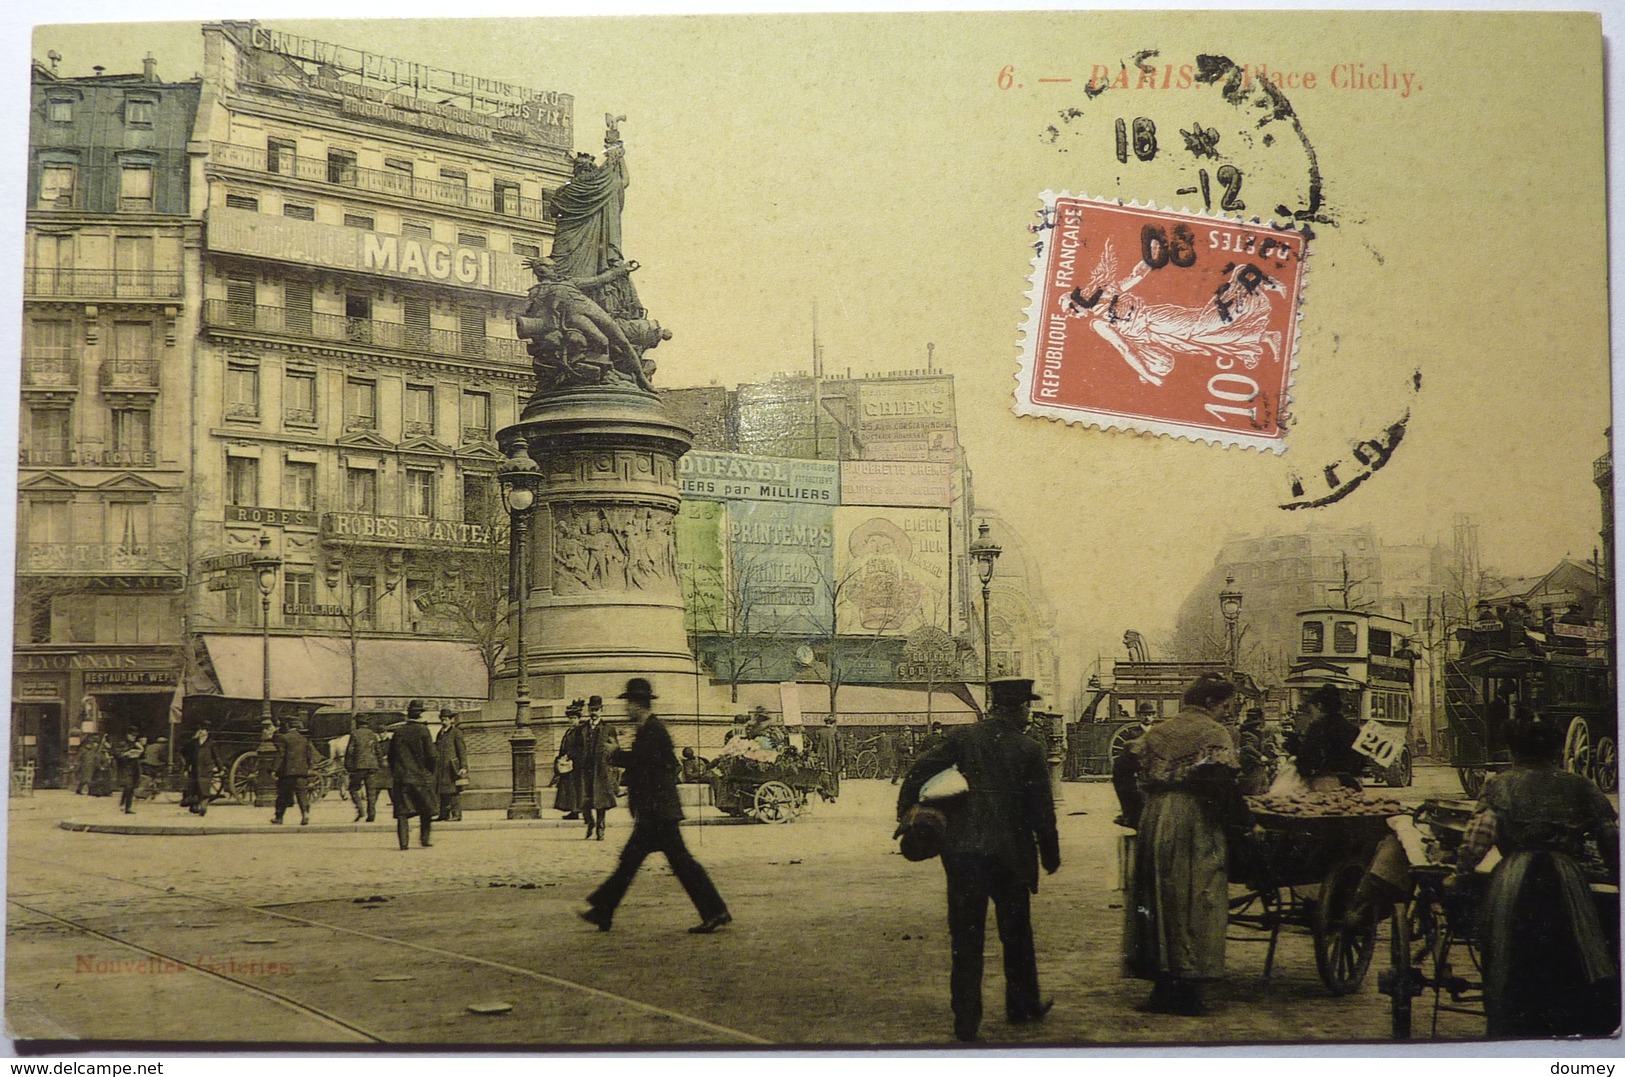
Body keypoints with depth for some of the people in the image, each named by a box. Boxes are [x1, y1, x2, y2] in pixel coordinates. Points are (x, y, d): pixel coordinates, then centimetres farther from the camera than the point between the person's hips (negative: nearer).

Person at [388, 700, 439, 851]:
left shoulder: (398, 732, 5)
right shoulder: (423, 731, -7)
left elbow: (391, 755, 8)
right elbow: (431, 754, -10)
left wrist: (395, 773, 18)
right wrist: (431, 772, 4)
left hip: (402, 777, 3)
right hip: (421, 776, -3)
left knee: (402, 812, 2)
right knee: (426, 810, 13)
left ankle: (403, 842, -5)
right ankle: (424, 838, 14)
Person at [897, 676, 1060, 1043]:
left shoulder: (961, 738, -1)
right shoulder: (1028, 750, -5)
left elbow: (920, 771, -9)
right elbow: (1042, 809, -2)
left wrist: (906, 814, 0)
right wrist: (1050, 855, 10)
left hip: (963, 852, 1)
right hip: (1010, 855, -1)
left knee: (966, 938, 5)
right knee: (1016, 934, 17)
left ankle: (966, 1020, 4)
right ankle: (1023, 1006, 31)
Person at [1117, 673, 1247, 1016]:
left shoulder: (1157, 732, 15)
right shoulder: (1213, 733, -4)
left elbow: (1126, 768, 8)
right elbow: (1220, 782, -16)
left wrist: (1136, 815, 13)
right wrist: (1239, 818, -5)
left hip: (1154, 823, 6)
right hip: (1194, 827, -6)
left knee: (1157, 900, 9)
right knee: (1193, 901, -1)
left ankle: (1162, 992, 12)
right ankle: (1187, 995, 0)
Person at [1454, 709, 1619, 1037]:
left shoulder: (1500, 784, 5)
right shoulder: (1580, 787, 11)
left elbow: (1478, 838, -9)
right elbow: (1612, 836, 6)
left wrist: (1461, 870, 3)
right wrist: (1615, 874, 20)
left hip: (1512, 885, -1)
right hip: (1567, 884, 1)